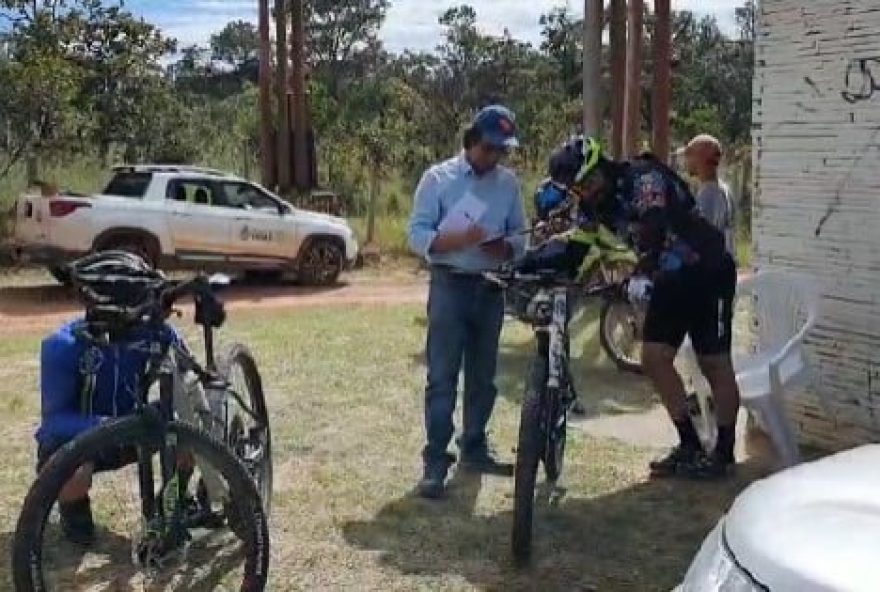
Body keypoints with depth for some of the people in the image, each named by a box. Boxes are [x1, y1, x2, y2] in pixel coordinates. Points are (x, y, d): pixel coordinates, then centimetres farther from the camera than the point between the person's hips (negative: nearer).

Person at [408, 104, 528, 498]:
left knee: (483, 374, 13)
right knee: (442, 377, -6)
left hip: (491, 287, 4)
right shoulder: (438, 177, -4)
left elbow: (521, 234, 10)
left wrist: (506, 247, -13)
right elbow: (417, 235, -8)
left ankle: (474, 447, 27)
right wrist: (457, 239, -25)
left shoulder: (508, 183, 6)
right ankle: (435, 460, -3)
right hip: (450, 285, -4)